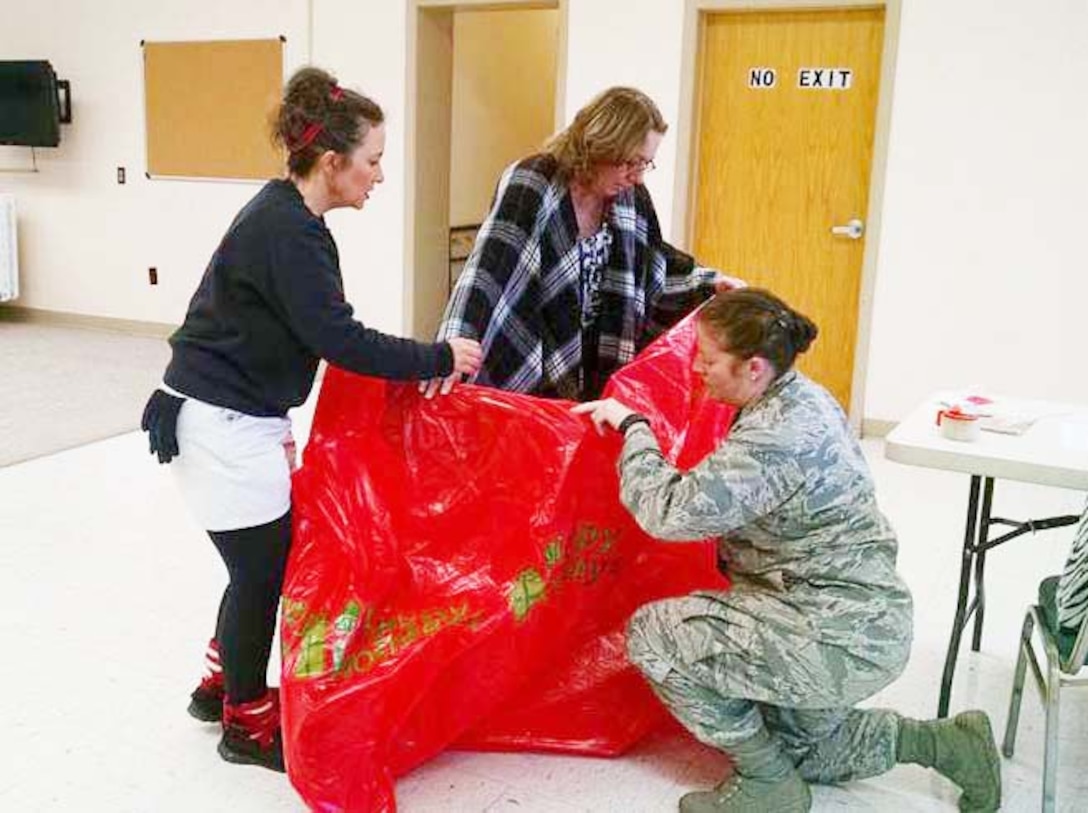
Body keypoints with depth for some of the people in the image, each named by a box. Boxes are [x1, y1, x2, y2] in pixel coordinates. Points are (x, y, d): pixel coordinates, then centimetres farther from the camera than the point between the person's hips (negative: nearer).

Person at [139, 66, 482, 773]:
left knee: (264, 560, 17)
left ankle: (221, 685, 36)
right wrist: (438, 358, -17)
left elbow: (315, 330, 13)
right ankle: (248, 723, 22)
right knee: (263, 568, 3)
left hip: (238, 418, 9)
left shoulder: (285, 217, 8)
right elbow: (339, 339, -25)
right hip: (222, 426, -9)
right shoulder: (286, 231, -22)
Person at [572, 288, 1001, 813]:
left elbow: (670, 512, -29)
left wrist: (632, 427, -16)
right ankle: (943, 741, 25)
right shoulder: (802, 396, 3)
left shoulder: (774, 439, -28)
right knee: (793, 742, 29)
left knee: (653, 635, -10)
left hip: (842, 639, -10)